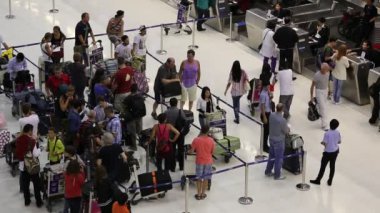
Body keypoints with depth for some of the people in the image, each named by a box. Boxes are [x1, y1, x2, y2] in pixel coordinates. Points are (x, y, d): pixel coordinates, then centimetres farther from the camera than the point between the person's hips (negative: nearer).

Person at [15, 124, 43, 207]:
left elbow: (18, 152, 7)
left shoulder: (18, 140, -5)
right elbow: (36, 154, -20)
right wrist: (39, 149, -3)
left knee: (25, 184, 17)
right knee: (36, 184, 10)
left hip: (22, 165, 5)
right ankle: (38, 202, 17)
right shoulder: (32, 141, -22)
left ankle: (27, 201, 27)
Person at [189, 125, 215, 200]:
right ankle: (203, 194, 21)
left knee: (199, 178, 13)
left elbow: (191, 150, -6)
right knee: (206, 178, 13)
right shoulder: (211, 140, -11)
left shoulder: (196, 140, -14)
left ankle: (198, 194, 17)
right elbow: (212, 151, -1)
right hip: (208, 161, 0)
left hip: (199, 161, 0)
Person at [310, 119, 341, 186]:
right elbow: (339, 142, 4)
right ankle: (330, 181, 25)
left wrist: (322, 143, -1)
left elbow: (325, 144, -22)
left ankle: (318, 180, 24)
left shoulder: (327, 133, -25)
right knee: (332, 166, 16)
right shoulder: (338, 133, -9)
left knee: (323, 166, 10)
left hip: (328, 152, -5)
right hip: (335, 151, 5)